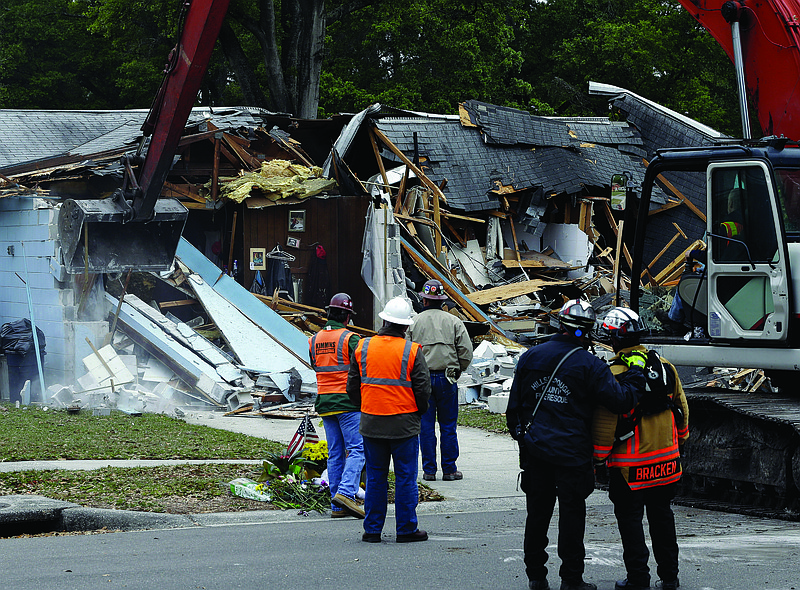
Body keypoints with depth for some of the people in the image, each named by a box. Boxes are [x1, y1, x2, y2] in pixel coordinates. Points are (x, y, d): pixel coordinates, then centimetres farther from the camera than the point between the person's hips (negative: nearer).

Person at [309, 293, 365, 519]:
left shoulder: (314, 340, 9)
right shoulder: (350, 339, -10)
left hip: (324, 401, 6)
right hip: (347, 402, -6)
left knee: (335, 453, 9)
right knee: (356, 449, -5)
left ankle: (337, 505, 7)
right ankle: (346, 492, -22)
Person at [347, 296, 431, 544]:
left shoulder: (362, 348, 1)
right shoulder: (412, 351, -8)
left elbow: (352, 386, 7)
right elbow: (423, 389, -7)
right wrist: (419, 411, 12)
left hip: (371, 422, 3)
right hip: (404, 424, -3)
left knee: (375, 477, 11)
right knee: (406, 477, 5)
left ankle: (372, 530, 12)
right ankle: (406, 529, 8)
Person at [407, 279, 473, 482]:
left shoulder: (414, 323, 0)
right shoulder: (454, 322, 1)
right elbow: (466, 352, -2)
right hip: (447, 379, 0)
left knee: (426, 426, 5)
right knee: (448, 426, 6)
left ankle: (429, 470, 7)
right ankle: (449, 470, 7)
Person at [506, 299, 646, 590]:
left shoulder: (531, 356, 4)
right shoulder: (589, 364, -12)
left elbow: (514, 404, 11)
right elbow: (623, 400, -14)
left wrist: (519, 434, 23)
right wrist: (636, 371, 0)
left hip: (534, 449, 5)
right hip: (572, 452, -4)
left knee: (537, 512, 13)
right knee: (571, 514, 4)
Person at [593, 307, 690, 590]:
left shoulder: (614, 374, -16)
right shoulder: (665, 366, 3)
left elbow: (605, 423, -15)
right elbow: (681, 409, 14)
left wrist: (597, 458, -5)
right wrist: (679, 442, 26)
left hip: (630, 465, -6)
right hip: (666, 460, 6)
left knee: (630, 517, 4)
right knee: (661, 514, 16)